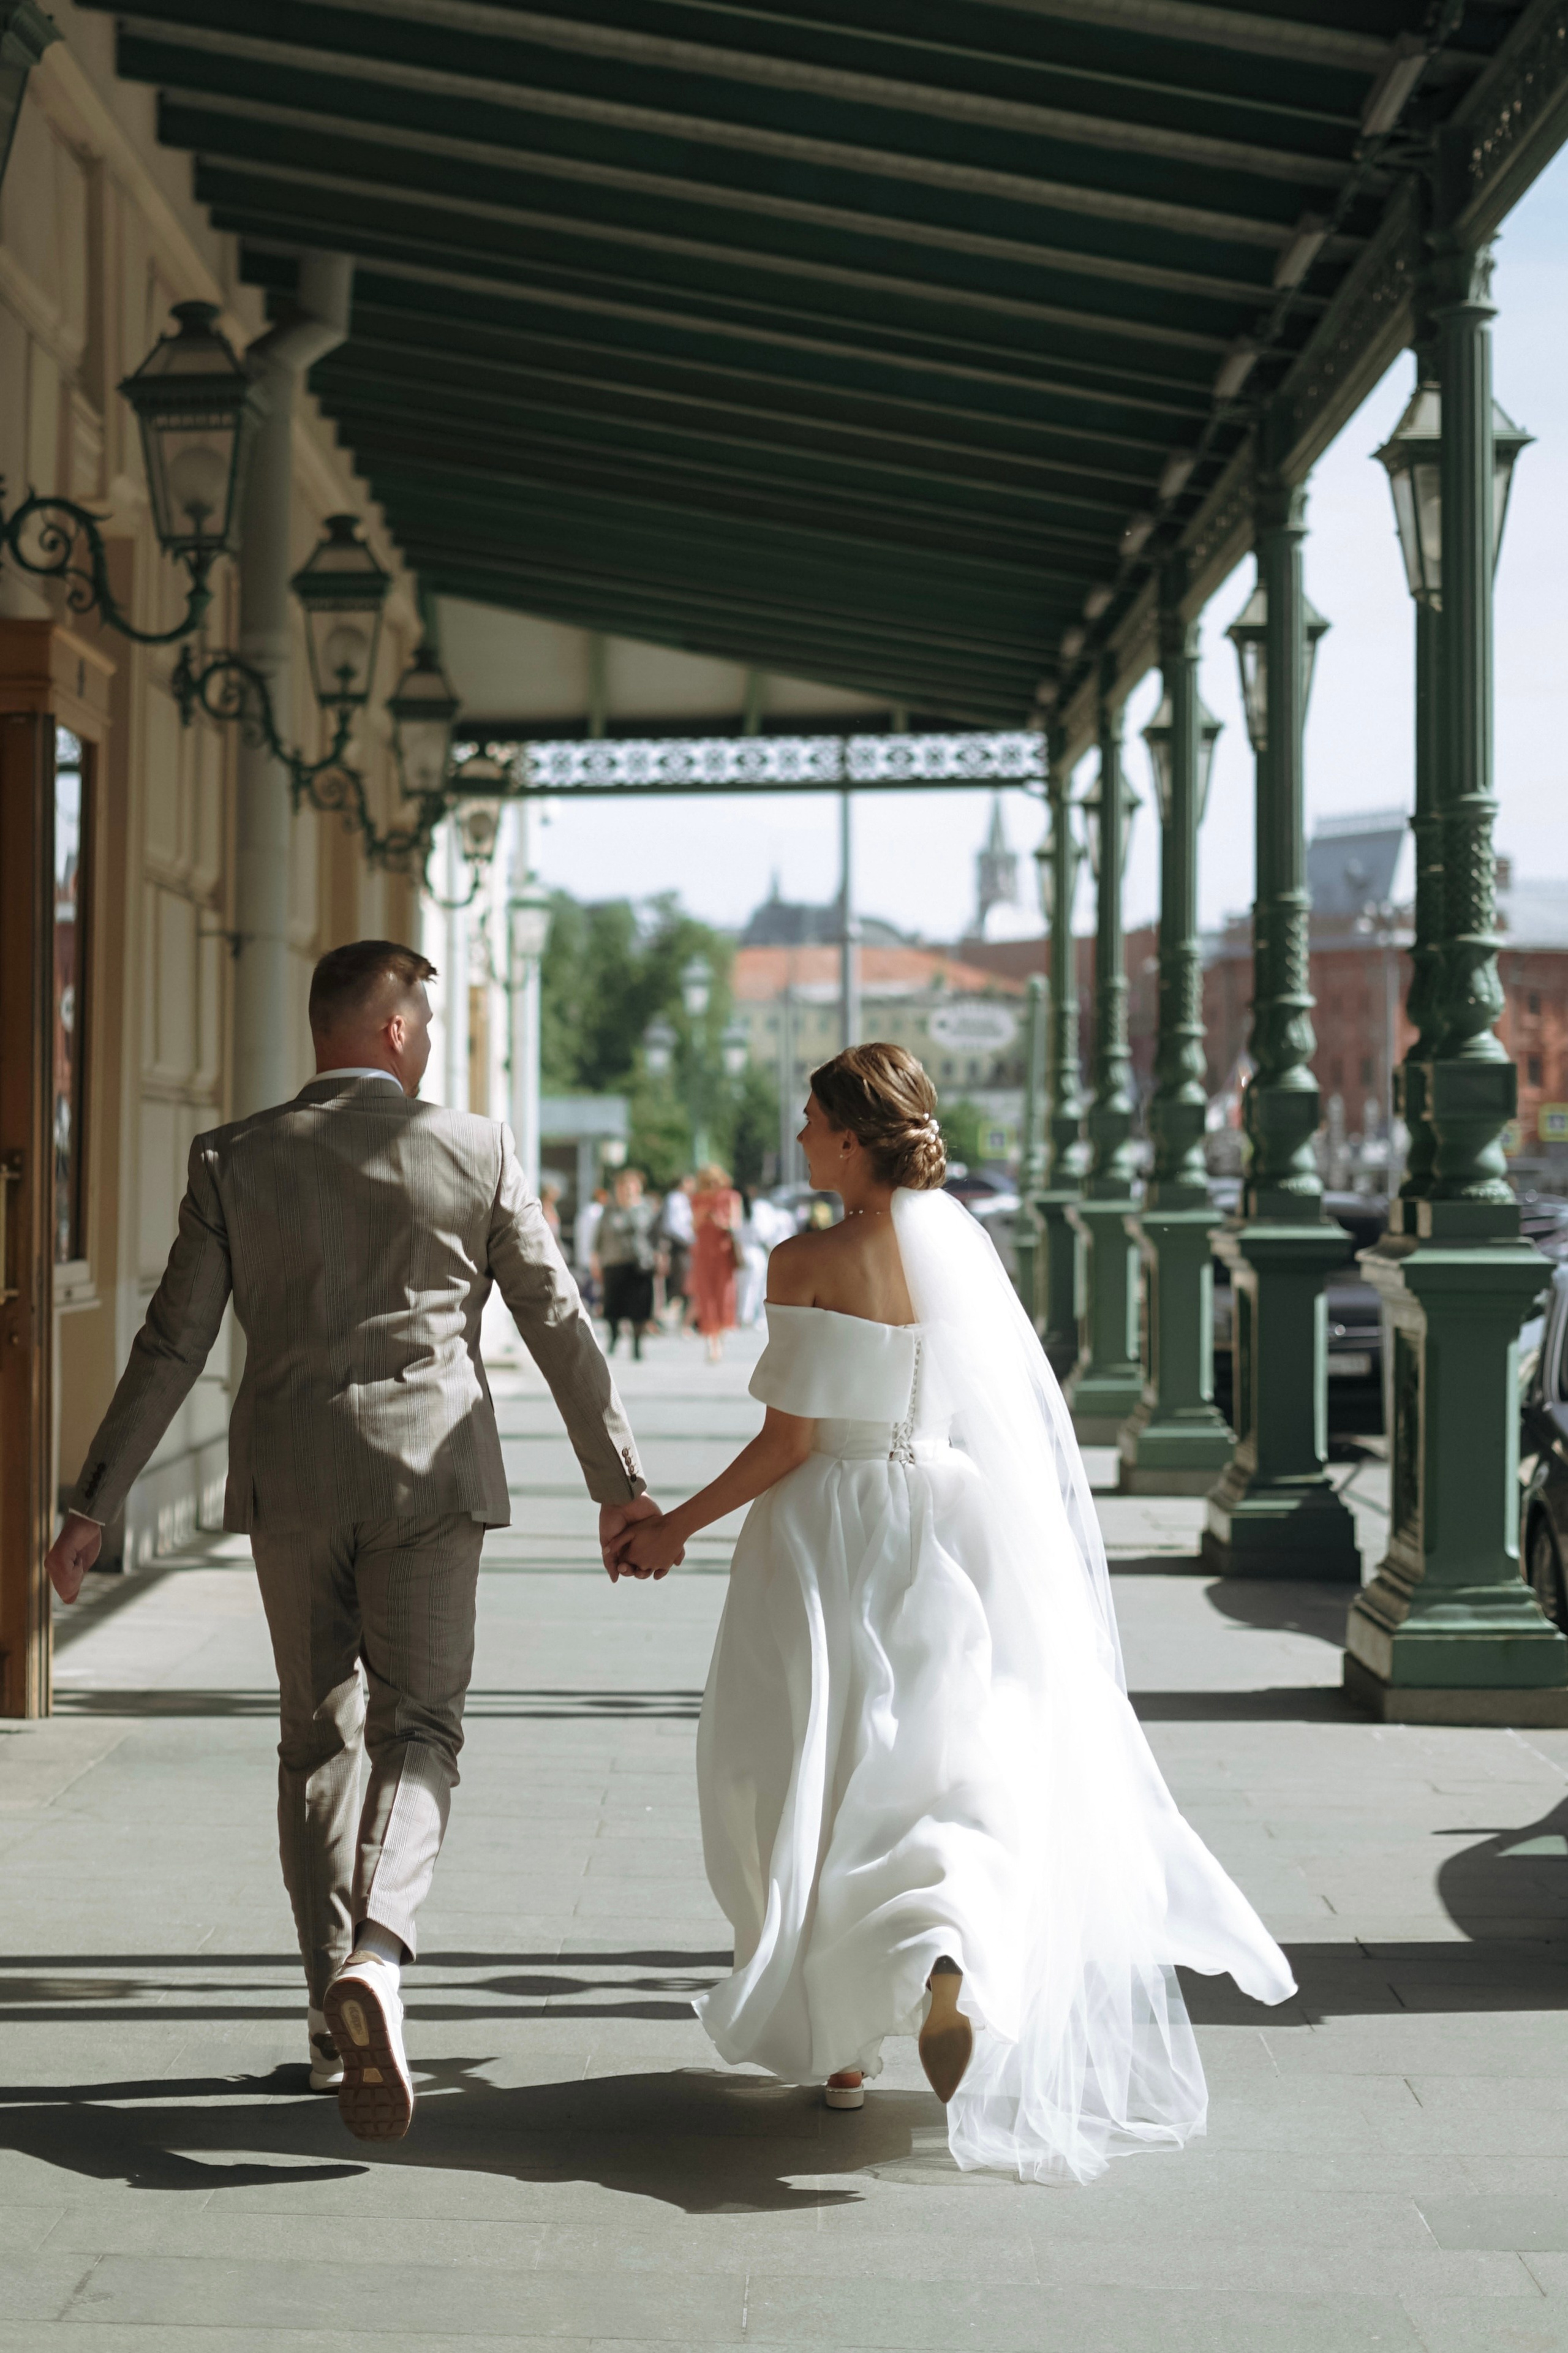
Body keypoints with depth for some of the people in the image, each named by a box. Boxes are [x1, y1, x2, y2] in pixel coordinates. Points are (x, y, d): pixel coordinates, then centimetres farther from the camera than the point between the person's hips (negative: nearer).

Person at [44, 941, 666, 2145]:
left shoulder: (234, 1159, 0)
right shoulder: (476, 1153, -2)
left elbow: (171, 1345, -1)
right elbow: (560, 1325, 2)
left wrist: (95, 1504, 4)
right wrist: (620, 1482, 10)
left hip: (289, 1481, 2)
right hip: (428, 1472, -2)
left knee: (318, 1737, 13)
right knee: (418, 1732, 4)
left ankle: (336, 2022, 14)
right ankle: (376, 1957, -23)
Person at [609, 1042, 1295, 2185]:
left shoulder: (809, 1262, -12)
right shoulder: (969, 1243, 2)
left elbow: (789, 1439, -13)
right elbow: (1017, 1417, 7)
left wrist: (679, 1525, -3)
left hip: (832, 1538, -3)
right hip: (956, 1532, 4)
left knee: (814, 1779, 12)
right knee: (965, 1770, 7)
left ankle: (837, 2040, 18)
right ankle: (943, 1960, -23)